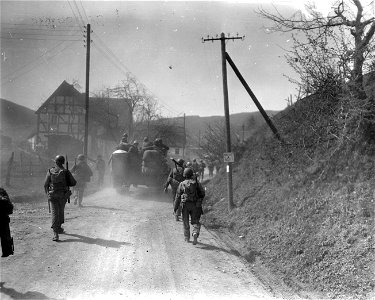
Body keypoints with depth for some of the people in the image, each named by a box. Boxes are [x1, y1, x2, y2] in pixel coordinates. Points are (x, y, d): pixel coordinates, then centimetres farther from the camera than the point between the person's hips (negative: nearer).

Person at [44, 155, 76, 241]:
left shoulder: (50, 171, -3)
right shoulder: (65, 172, -6)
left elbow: (46, 185, 1)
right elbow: (73, 182, -4)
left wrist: (47, 193, 17)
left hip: (52, 196, 0)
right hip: (63, 195, 0)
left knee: (54, 213, -2)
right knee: (61, 211, 21)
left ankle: (55, 233, -12)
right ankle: (58, 228, 34)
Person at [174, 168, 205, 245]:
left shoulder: (182, 184, 0)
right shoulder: (197, 183, 2)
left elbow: (178, 196, -1)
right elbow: (202, 193, 4)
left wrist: (175, 207, 3)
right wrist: (199, 201, 21)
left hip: (185, 205, 0)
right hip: (195, 205, 0)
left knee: (186, 222, 15)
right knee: (195, 222, 7)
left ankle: (187, 238, 23)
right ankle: (195, 234, -21)